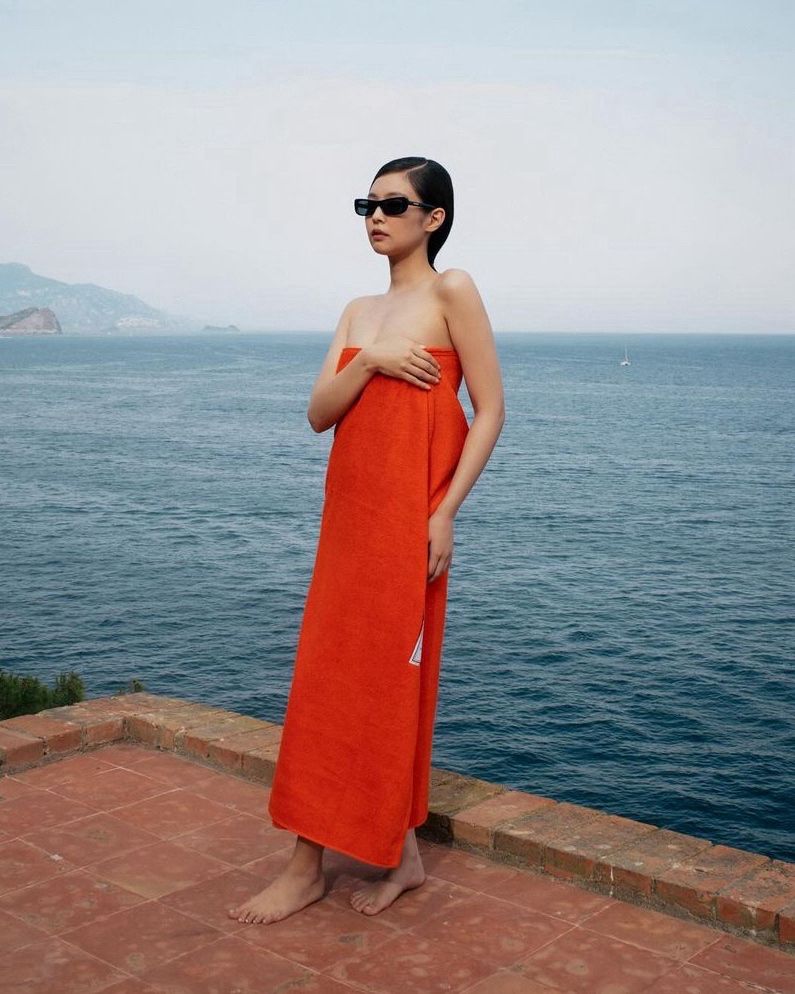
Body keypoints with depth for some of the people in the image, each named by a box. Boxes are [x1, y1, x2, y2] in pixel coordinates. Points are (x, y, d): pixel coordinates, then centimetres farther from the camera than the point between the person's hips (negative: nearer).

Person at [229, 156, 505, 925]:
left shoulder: (451, 291, -4)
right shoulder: (358, 312, 16)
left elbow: (490, 411, -9)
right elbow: (319, 414, 7)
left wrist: (445, 513, -15)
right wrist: (370, 361, -11)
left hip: (408, 515, -7)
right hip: (348, 513, 7)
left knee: (389, 680, 1)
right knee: (327, 681, 8)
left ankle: (398, 853, 18)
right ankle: (306, 863, 19)